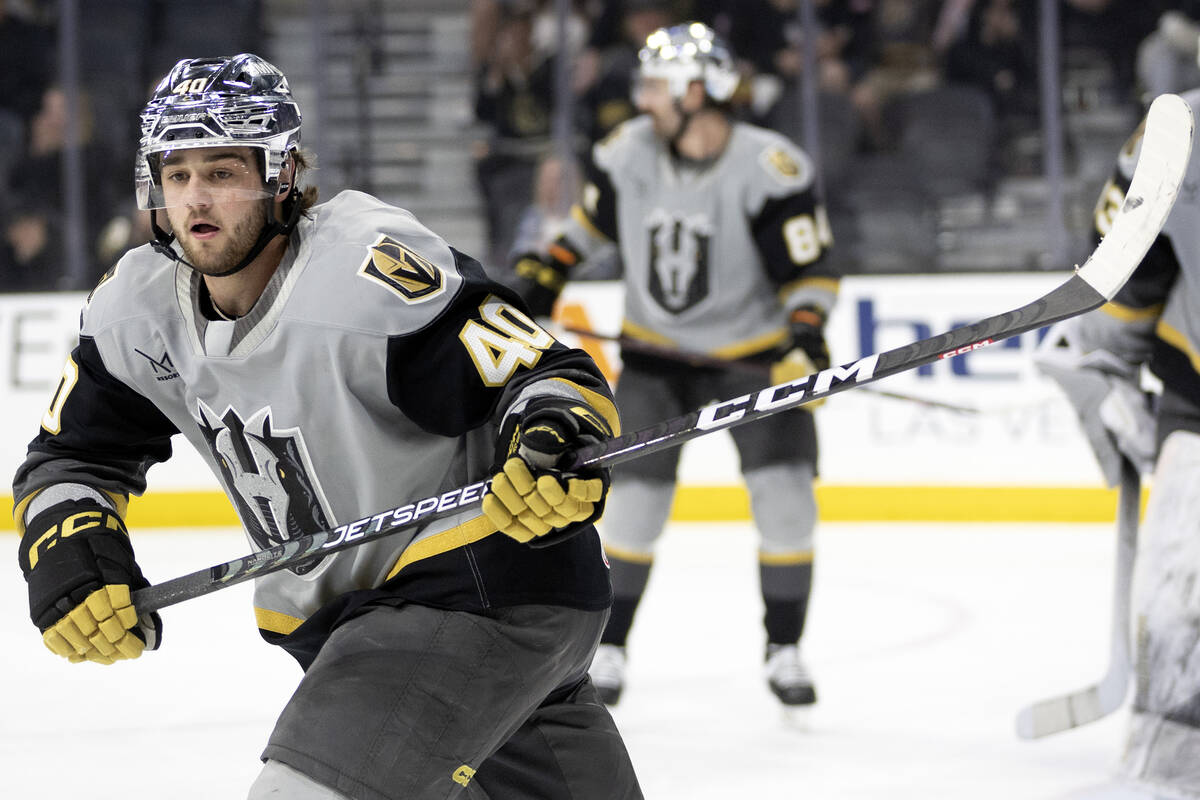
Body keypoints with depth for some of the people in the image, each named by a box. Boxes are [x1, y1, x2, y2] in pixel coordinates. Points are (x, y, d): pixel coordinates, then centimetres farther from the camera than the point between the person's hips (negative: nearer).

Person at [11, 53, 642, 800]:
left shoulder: (371, 274, -24)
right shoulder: (142, 308, -1)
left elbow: (555, 376, -22)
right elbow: (73, 457, 11)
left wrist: (557, 439, -44)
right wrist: (67, 551, -10)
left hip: (490, 589, -8)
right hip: (349, 613, 8)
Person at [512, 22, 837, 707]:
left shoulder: (769, 168, -21)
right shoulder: (629, 151, -8)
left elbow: (813, 268, -18)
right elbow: (595, 214, 13)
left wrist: (805, 338, -31)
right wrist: (547, 271, 7)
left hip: (752, 349, -3)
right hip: (657, 349, 3)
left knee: (785, 494, -12)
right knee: (638, 497, -3)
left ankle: (784, 650, 3)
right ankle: (609, 646, 12)